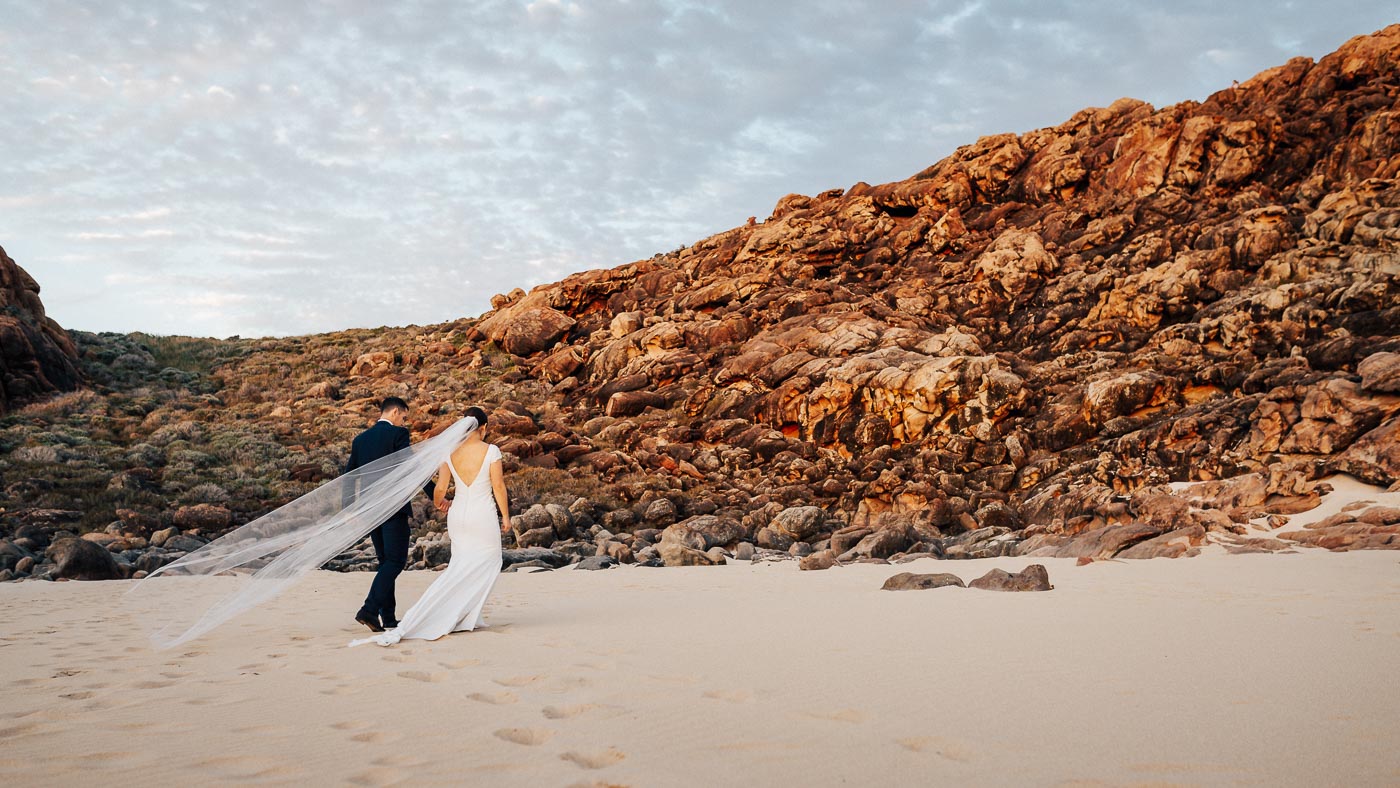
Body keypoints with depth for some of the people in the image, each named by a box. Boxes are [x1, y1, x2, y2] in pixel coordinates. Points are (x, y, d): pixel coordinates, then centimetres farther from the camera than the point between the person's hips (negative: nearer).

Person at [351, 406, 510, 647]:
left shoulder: (449, 453, 0)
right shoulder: (491, 451, -10)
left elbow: (440, 488, 1)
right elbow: (498, 486, -9)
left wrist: (438, 503, 23)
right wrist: (506, 516, 2)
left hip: (457, 516, 4)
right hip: (483, 518, -4)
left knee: (460, 568, 16)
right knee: (486, 566, 10)